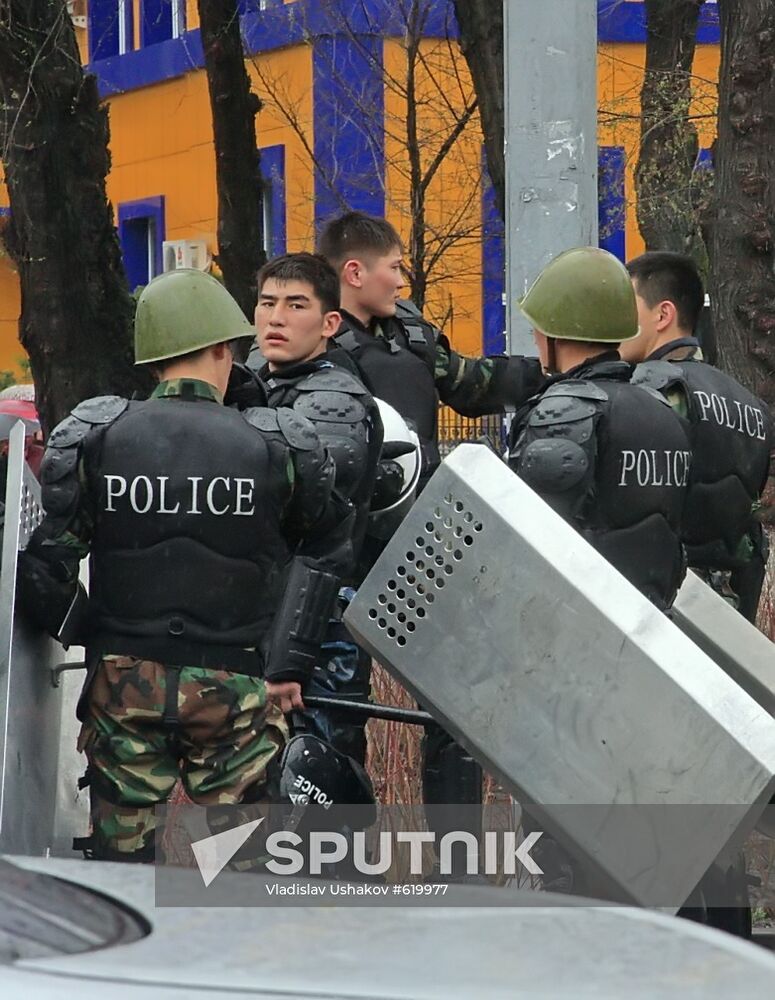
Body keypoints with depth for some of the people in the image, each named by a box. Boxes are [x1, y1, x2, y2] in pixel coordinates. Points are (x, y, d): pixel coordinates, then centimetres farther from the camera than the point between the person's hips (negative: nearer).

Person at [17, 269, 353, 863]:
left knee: (122, 859, 9)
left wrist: (84, 634, 10)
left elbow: (40, 562, -7)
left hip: (123, 681, 1)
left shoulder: (92, 436, -4)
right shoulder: (281, 447, -4)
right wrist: (290, 664, 11)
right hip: (235, 689, -1)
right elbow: (326, 552, 5)